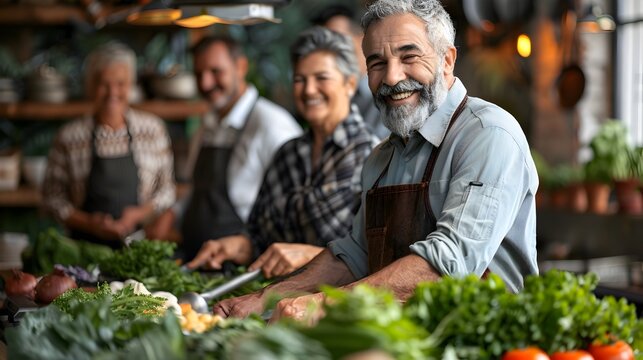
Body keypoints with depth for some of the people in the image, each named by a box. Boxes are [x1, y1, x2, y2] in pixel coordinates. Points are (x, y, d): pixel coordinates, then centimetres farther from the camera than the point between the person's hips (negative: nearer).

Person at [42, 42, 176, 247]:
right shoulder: (69, 137, -1)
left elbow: (166, 190, 10)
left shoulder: (152, 129, 4)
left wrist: (141, 213, -8)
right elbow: (52, 197, 4)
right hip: (87, 245, -1)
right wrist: (89, 224, -10)